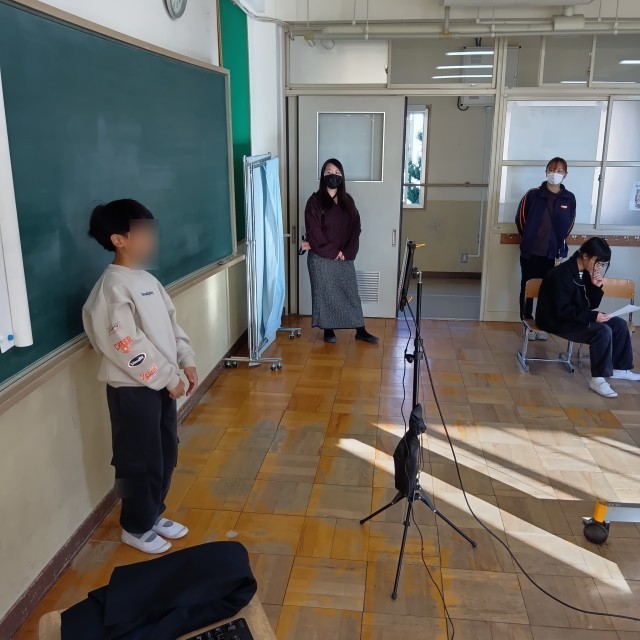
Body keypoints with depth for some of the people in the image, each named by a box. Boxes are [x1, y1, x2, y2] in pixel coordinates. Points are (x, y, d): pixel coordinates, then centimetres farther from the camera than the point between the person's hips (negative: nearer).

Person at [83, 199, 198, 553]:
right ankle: (135, 528, 27)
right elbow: (127, 345, -23)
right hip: (132, 388, -9)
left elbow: (170, 323, 14)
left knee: (166, 454, 18)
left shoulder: (146, 279, 9)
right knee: (140, 461, 6)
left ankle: (153, 514, 37)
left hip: (160, 382, 9)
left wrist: (186, 360, 5)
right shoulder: (113, 287, -20)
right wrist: (168, 378, -17)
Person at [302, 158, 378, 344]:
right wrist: (332, 252, -15)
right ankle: (328, 330, 19)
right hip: (321, 258, -4)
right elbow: (314, 232, -13)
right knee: (325, 293, 5)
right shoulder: (315, 201, -7)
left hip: (345, 257, 4)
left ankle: (360, 330, 15)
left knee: (351, 292, 8)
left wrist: (347, 252, -11)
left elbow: (355, 228, 2)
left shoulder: (347, 201, 7)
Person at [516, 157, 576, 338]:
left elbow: (569, 224, 13)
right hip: (530, 251, -1)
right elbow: (520, 218, 4)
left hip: (552, 253, 2)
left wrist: (558, 241, 9)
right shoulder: (533, 194, -5)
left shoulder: (569, 198, 0)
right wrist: (528, 238, 9)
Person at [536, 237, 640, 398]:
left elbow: (591, 304, 7)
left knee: (619, 324, 2)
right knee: (602, 331, -27)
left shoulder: (586, 272, 4)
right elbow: (563, 311, -27)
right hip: (558, 321, -9)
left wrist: (597, 287, -11)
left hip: (577, 317, 9)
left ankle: (620, 369, 16)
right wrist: (593, 316, -29)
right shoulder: (563, 274, -24)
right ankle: (598, 379, -19)